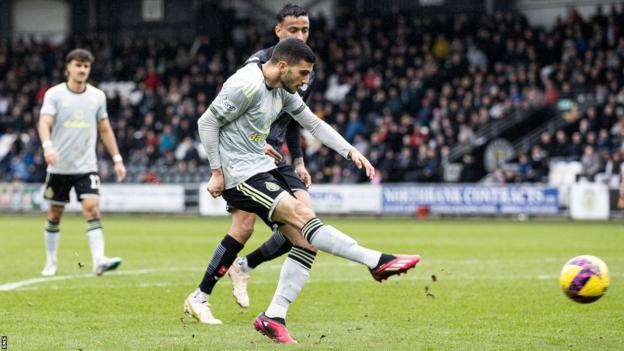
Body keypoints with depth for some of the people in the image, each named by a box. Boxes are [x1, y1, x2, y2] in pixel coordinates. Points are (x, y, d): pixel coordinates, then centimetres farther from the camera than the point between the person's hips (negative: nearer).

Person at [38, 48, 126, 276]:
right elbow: (44, 122, -16)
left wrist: (117, 159, 10)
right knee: (55, 215, 6)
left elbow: (105, 129, 15)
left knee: (92, 209, -16)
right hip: (59, 166, -1)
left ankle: (99, 260, -24)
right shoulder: (55, 94, -4)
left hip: (87, 166, 1)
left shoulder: (97, 96, 6)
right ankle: (50, 262, 21)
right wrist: (48, 146, -35)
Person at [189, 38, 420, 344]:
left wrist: (350, 152, 5)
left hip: (262, 168, 10)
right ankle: (377, 261, -21)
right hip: (240, 175, -10)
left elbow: (313, 123, 17)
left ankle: (273, 318, 0)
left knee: (304, 240, -2)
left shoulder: (283, 90, 9)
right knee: (304, 217, -23)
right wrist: (217, 172, -12)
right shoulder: (247, 85, -18)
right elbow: (207, 122, -14)